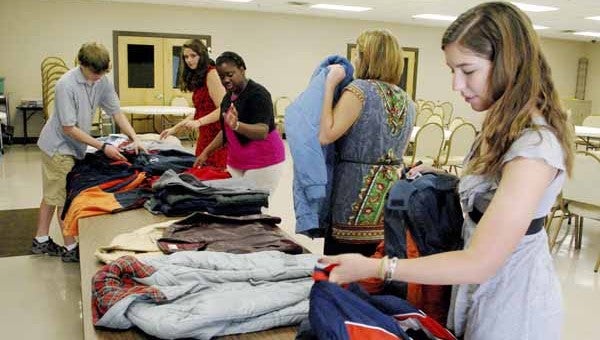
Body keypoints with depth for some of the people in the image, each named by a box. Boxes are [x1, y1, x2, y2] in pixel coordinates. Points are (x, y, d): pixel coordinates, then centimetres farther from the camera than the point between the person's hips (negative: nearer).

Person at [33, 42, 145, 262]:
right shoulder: (66, 85, -26)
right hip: (59, 147, -7)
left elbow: (116, 112, -1)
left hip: (73, 147, 7)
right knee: (64, 198, 1)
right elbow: (69, 128, -25)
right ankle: (70, 248, 12)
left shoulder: (102, 82, -7)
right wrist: (103, 147, -28)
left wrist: (134, 139, -15)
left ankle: (41, 241, 31)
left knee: (52, 195, 18)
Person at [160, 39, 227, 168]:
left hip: (216, 135, -8)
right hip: (204, 136, 8)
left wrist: (198, 122, -25)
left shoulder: (211, 74, -8)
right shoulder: (197, 78, 17)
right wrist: (174, 128, 19)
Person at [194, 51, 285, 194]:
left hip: (263, 163, -7)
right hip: (236, 163, 8)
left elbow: (262, 132, -28)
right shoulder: (228, 97, 9)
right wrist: (206, 152, 11)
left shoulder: (258, 94, -15)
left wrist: (236, 125, -44)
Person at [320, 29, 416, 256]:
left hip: (357, 195, -7)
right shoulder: (407, 101, 11)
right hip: (393, 195, 7)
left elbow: (326, 135, -21)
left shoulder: (360, 89, -11)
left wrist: (330, 85, -14)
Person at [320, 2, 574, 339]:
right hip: (485, 286, 8)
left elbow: (480, 263, -32)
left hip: (513, 300, -8)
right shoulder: (506, 126, 2)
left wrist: (373, 267, -30)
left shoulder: (535, 147, -29)